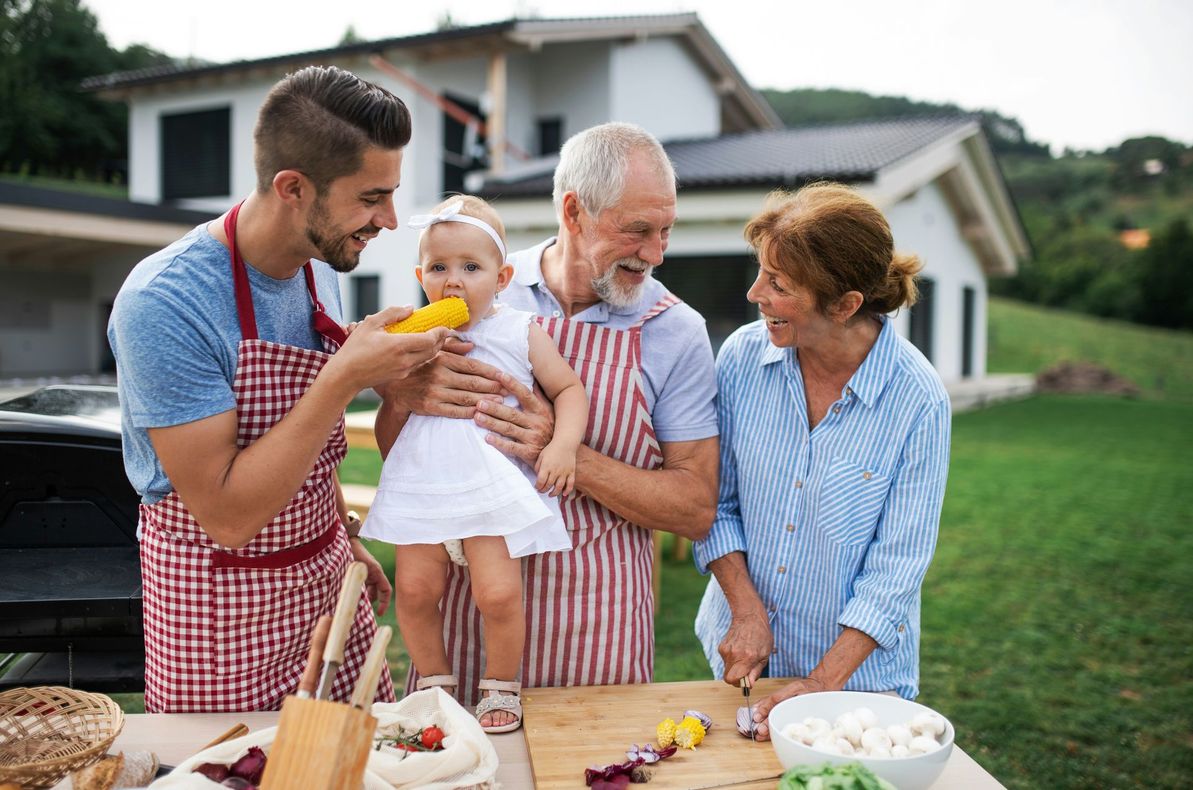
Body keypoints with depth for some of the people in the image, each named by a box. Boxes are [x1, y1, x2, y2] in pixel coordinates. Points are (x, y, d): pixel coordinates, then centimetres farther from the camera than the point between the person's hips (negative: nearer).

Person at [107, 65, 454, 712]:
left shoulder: (320, 269, 0)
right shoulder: (164, 303, -24)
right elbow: (226, 514, -25)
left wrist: (346, 540, 15)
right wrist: (344, 380, -29)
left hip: (326, 578, 7)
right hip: (220, 604, -6)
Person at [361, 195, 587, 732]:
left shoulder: (520, 332, 4)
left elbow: (569, 390, 5)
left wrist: (563, 444, -10)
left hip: (492, 488, -2)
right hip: (421, 486, 3)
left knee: (498, 593, -9)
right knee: (414, 587, 0)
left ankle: (500, 688, 17)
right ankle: (435, 684, 24)